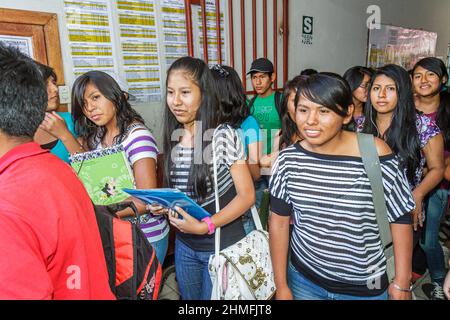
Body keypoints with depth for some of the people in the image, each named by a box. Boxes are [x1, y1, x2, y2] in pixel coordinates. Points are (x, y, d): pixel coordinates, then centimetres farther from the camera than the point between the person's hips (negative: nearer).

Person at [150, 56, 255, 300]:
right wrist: (164, 205, -8)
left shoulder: (224, 136, -18)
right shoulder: (173, 138, -2)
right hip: (184, 245, 5)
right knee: (188, 297, 24)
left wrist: (205, 226, -24)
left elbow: (247, 195, -16)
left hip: (222, 246, -5)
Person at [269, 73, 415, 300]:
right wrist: (281, 285, 0)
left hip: (366, 287, -1)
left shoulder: (375, 155, -18)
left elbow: (400, 219, -7)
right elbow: (279, 220, -4)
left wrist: (401, 283, -4)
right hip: (303, 278, 2)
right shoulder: (289, 159, -11)